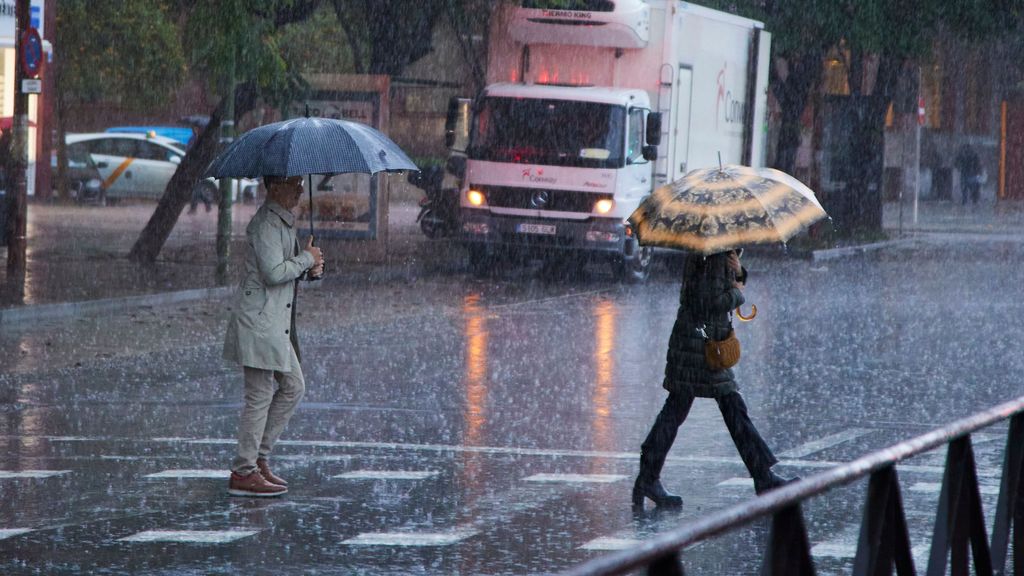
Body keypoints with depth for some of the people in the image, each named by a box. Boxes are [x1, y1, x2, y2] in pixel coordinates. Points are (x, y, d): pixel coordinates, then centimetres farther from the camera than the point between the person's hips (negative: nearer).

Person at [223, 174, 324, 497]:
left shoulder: (284, 221, 16)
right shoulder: (266, 223, -16)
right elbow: (273, 273, -25)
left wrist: (308, 266, 5)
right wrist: (307, 259, -11)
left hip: (275, 322, 10)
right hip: (259, 320, -10)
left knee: (293, 387, 14)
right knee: (260, 397, -6)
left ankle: (258, 456, 20)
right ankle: (244, 473, -1)